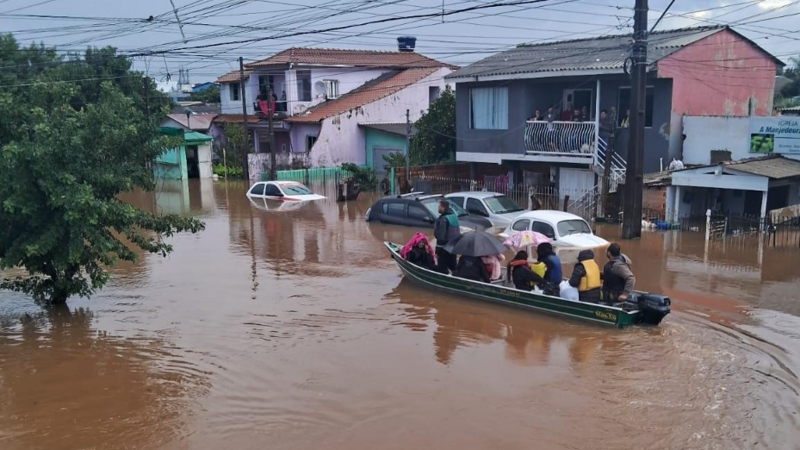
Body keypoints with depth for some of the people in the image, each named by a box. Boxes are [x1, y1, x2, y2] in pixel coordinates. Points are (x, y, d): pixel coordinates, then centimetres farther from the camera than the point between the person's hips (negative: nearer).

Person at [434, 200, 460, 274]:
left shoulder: (443, 219, -19)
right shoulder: (454, 217, 10)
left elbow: (441, 236, -22)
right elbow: (458, 233, 17)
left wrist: (437, 250, -19)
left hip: (444, 247, -9)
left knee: (443, 269, -3)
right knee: (453, 267, 18)